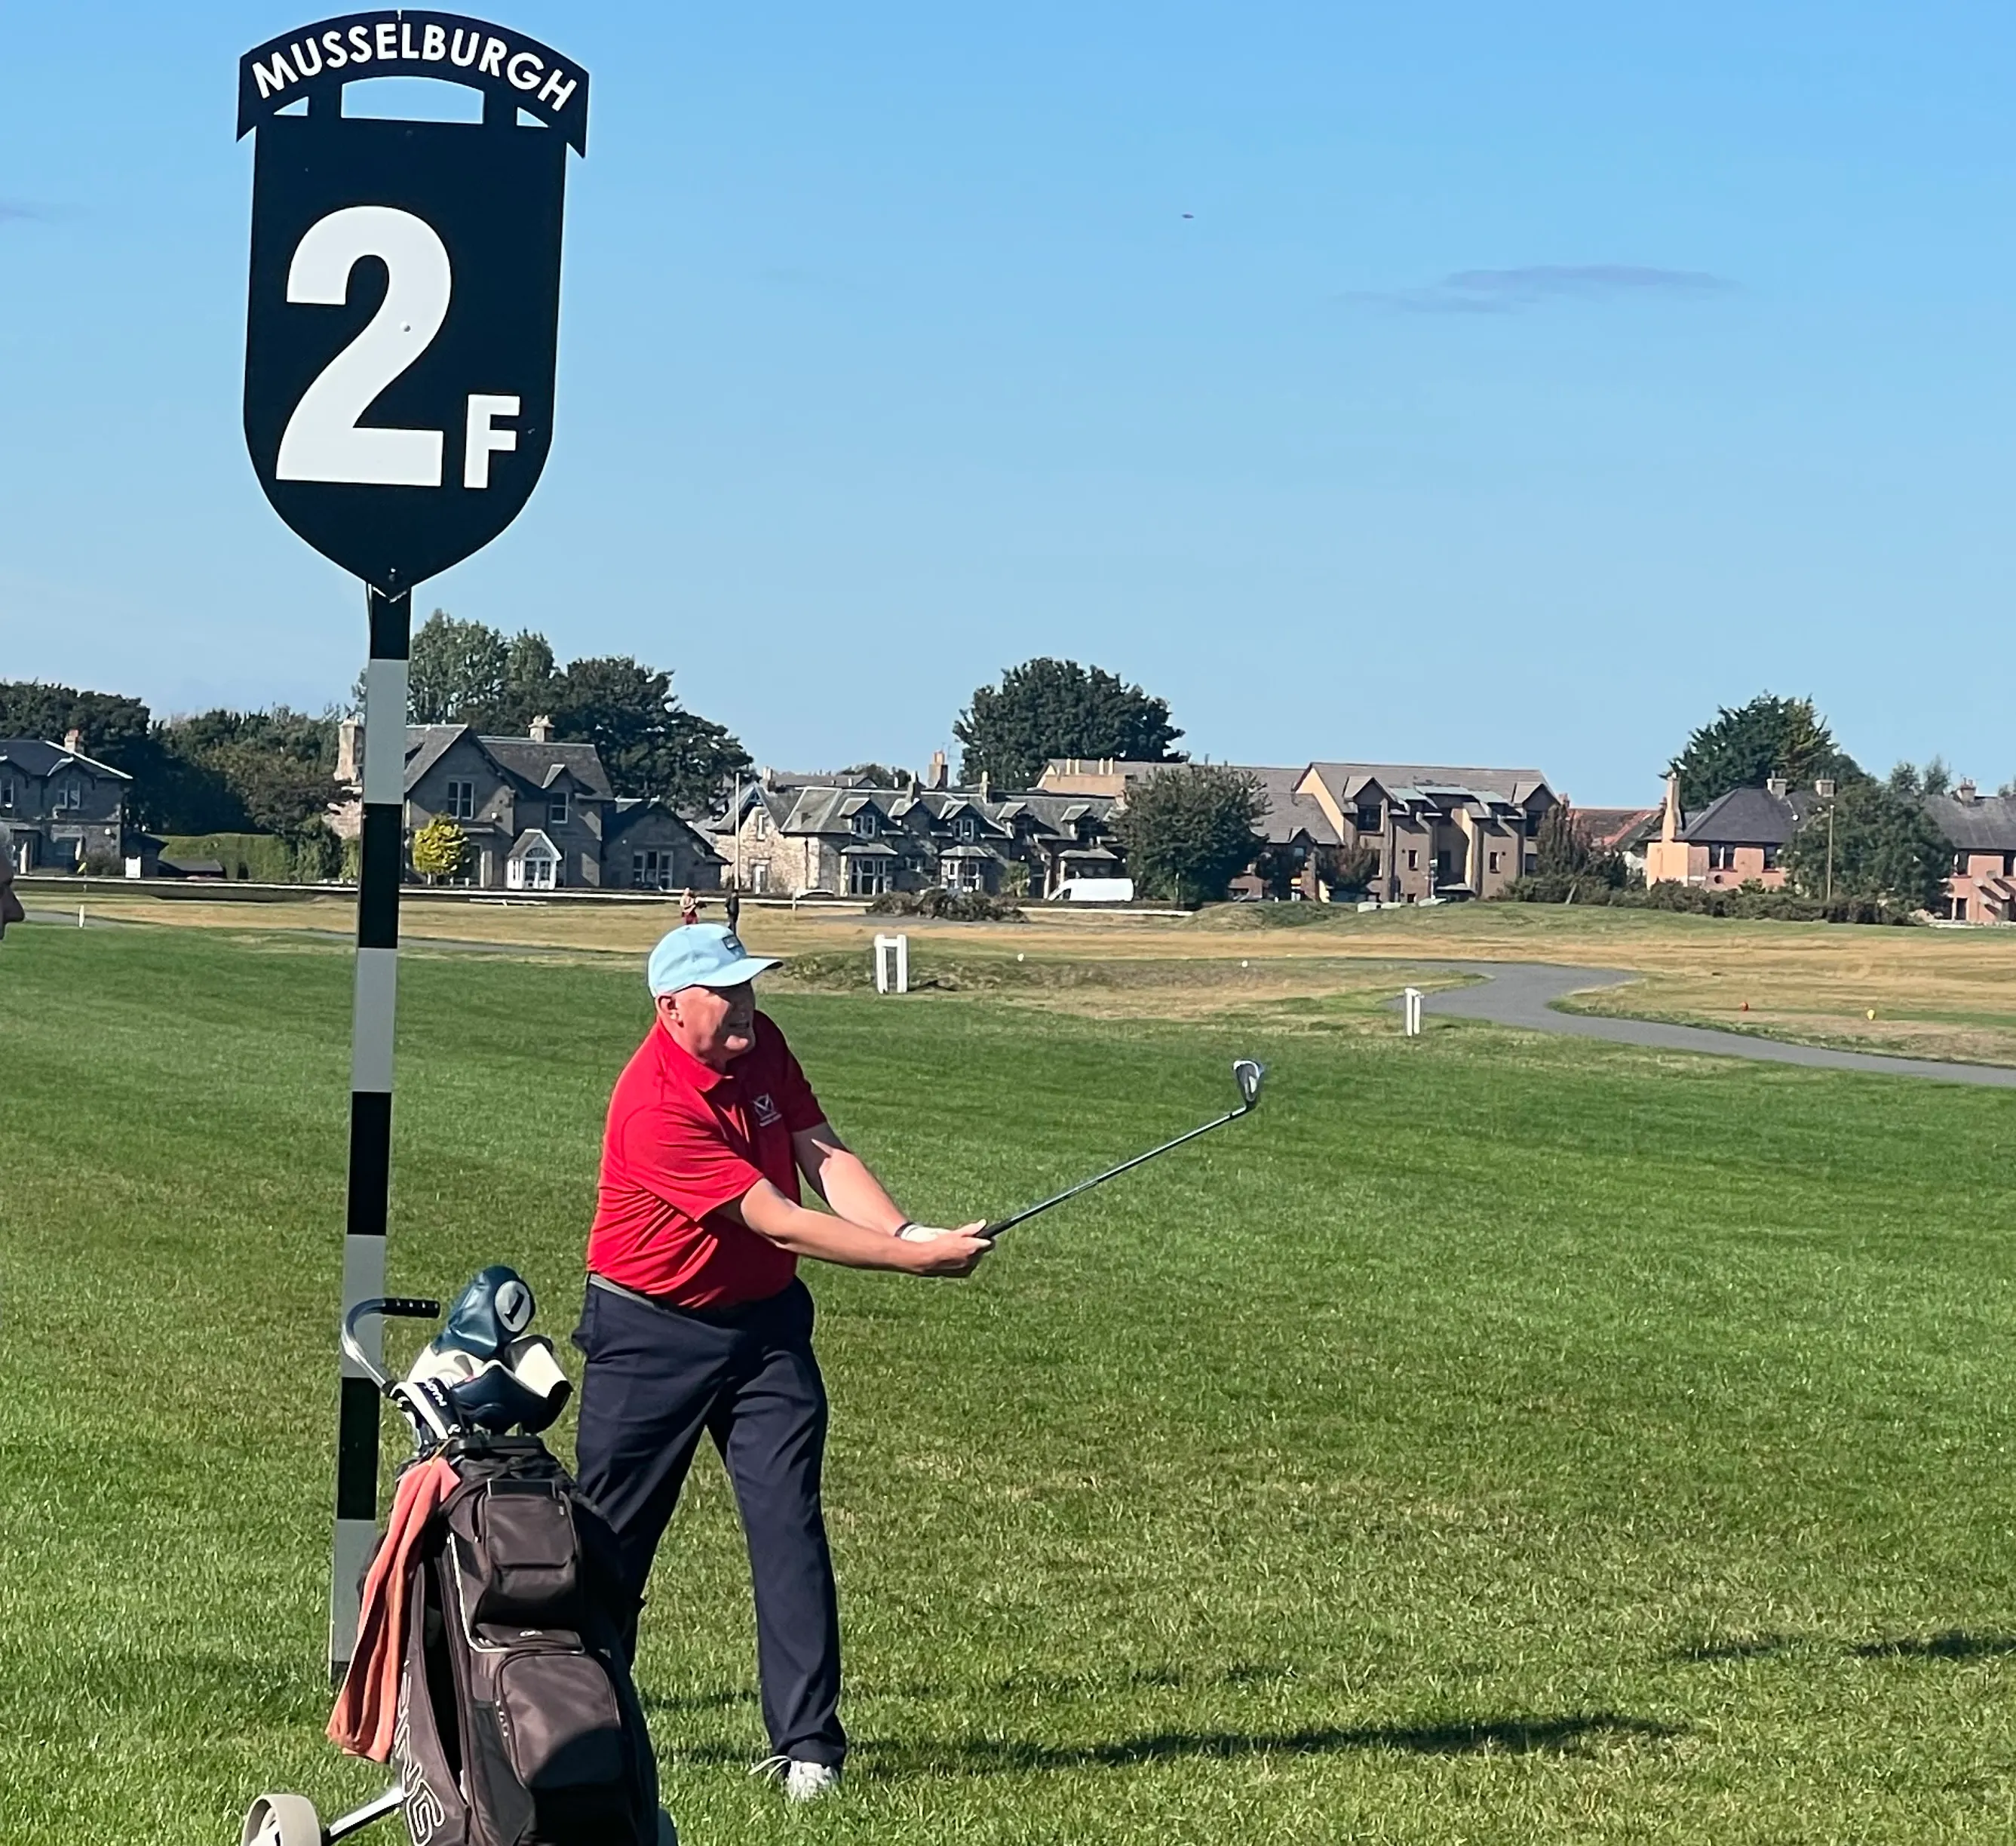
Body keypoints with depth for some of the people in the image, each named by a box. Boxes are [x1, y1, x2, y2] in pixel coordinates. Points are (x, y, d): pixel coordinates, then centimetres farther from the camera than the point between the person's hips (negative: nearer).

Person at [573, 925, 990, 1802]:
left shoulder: (760, 1044, -2)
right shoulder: (655, 1106, -26)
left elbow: (825, 1157, -4)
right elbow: (778, 1223, -28)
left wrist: (910, 1231, -23)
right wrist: (917, 1259, -29)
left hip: (763, 1321, 5)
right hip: (652, 1332, -5)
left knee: (788, 1522, -5)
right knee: (611, 1534, 5)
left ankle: (808, 1745, -4)